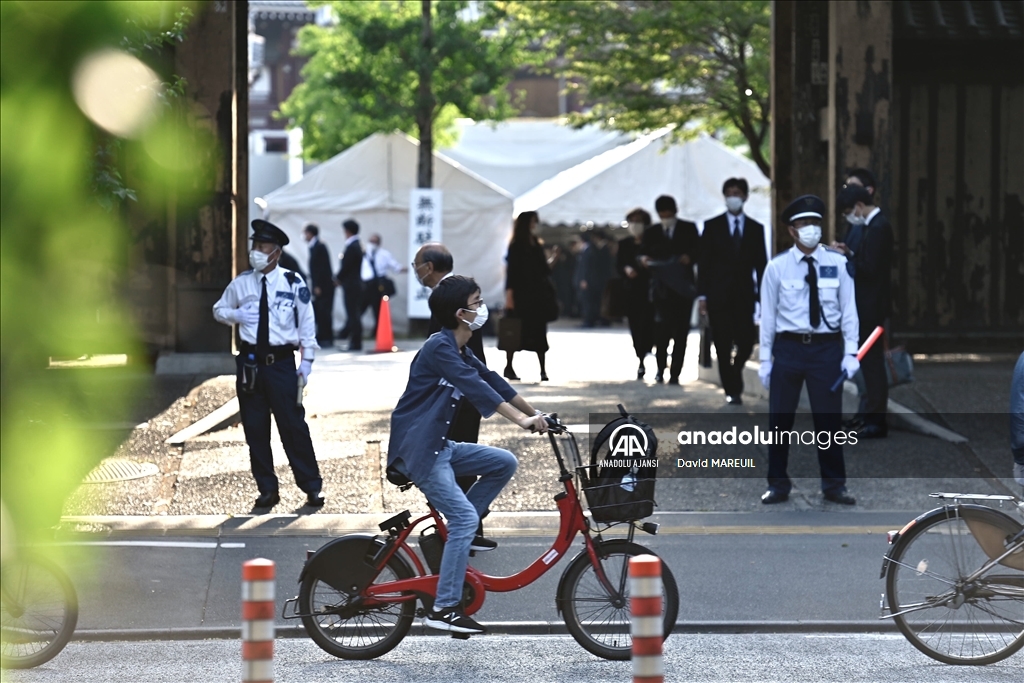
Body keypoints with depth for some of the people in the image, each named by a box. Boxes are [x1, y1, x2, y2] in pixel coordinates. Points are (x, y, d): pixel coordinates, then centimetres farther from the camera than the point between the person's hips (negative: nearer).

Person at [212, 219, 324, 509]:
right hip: (250, 362, 3)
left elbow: (306, 322, 0)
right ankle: (267, 489, 16)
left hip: (281, 362, -3)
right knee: (255, 428, 6)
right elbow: (219, 310, 18)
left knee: (293, 425, -3)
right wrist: (236, 315, -4)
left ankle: (311, 486, 6)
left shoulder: (293, 283, -4)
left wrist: (307, 360, -3)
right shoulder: (241, 283, 4)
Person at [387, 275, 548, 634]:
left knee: (505, 463, 4)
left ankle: (458, 533, 9)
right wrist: (522, 419, -30)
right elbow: (476, 388, -26)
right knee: (466, 518, -15)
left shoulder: (462, 353, 13)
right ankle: (444, 608, -13)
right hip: (418, 449, -9)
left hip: (439, 445, 9)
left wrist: (536, 413, 10)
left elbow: (493, 382, 15)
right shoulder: (439, 347, -17)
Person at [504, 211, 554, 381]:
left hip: (537, 294, 5)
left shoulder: (538, 245, 12)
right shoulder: (516, 246, -5)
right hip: (521, 295, -5)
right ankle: (508, 366, 9)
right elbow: (511, 271, -11)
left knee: (539, 331, 2)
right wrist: (509, 295, -16)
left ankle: (543, 369, 1)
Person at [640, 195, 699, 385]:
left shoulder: (689, 229, 9)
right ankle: (660, 369, 2)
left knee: (680, 331, -2)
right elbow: (642, 253, 11)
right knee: (662, 328, -13)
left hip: (683, 287, 0)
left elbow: (698, 250, 3)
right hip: (661, 288, 0)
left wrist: (690, 257, -18)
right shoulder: (651, 232, 12)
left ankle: (675, 373, 2)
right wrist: (644, 259, -12)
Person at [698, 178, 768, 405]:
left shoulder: (756, 229, 9)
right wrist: (702, 295, -4)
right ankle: (732, 390, 6)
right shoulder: (712, 226, 5)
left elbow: (761, 264, 8)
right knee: (723, 346, -2)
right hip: (719, 296, -1)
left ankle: (734, 376, 23)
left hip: (744, 295, 1)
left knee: (746, 343, -6)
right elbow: (704, 263, 3)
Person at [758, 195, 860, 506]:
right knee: (780, 419, 4)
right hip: (788, 347, 0)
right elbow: (767, 314, 2)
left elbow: (848, 310, 2)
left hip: (827, 347, 0)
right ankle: (778, 485, 16)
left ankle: (834, 485, 17)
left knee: (829, 418, 5)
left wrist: (851, 352, -4)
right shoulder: (777, 267, -1)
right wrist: (765, 359, 1)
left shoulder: (837, 264, 0)